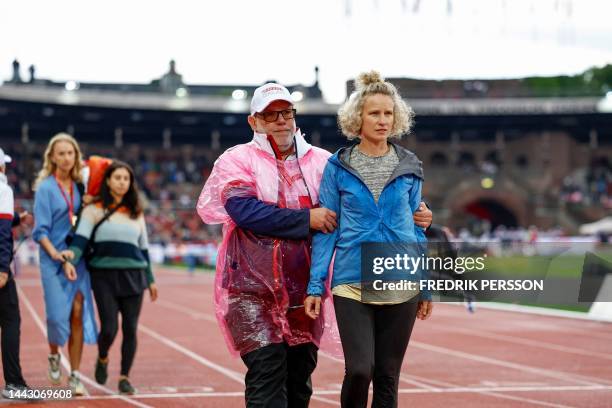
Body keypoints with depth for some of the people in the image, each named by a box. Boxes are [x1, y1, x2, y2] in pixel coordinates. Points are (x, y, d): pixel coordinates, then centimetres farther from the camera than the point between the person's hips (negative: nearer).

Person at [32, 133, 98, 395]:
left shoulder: (79, 187, 9)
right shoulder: (45, 188, -3)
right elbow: (40, 229, -6)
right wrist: (54, 253, -19)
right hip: (54, 259, -3)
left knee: (78, 313, -5)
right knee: (58, 314, -6)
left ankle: (75, 375, 0)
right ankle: (54, 356, 25)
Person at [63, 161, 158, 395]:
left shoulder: (136, 213, 14)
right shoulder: (95, 210, 1)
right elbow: (81, 238, -10)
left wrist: (150, 279, 18)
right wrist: (70, 259, -28)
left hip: (133, 276, 3)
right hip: (105, 276, -3)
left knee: (130, 329, 1)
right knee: (109, 328, -8)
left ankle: (124, 378, 13)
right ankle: (102, 359, 24)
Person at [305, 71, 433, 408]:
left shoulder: (409, 168, 7)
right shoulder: (339, 167, 2)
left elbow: (417, 228, 11)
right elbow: (326, 229, 3)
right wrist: (316, 285, -3)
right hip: (353, 284, -2)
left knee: (388, 374, 5)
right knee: (359, 368, -14)